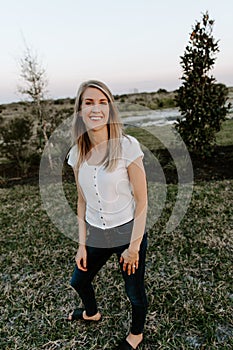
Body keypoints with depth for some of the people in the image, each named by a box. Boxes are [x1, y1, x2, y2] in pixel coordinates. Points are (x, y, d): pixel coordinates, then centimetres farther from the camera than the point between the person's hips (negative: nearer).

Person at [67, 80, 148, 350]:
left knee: (134, 292, 16)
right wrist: (82, 245, 4)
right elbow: (82, 201, 4)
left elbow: (141, 202, -14)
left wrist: (133, 247, -12)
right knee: (79, 281, 25)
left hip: (128, 233, -4)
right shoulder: (77, 154, -4)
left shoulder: (127, 146, -19)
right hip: (95, 236, 5)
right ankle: (91, 313, 61)